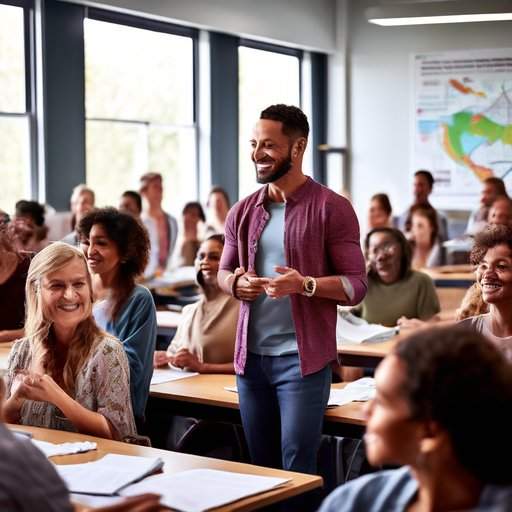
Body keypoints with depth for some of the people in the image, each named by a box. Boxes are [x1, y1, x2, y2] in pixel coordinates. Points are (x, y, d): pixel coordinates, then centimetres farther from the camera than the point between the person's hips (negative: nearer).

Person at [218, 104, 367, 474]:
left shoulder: (332, 208, -6)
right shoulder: (243, 212, 9)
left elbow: (356, 285, -8)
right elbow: (223, 272, 20)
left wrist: (305, 284, -25)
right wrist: (235, 283, -4)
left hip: (302, 359, -5)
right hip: (251, 357, 6)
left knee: (298, 471, -2)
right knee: (260, 467, 15)